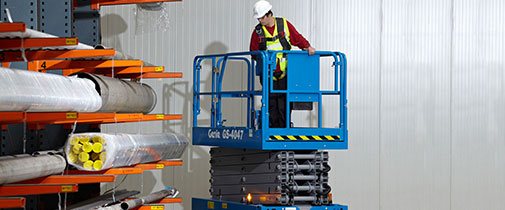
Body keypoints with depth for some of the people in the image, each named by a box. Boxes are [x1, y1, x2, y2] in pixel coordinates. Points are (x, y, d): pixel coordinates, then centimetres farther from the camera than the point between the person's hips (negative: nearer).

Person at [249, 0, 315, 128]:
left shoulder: (284, 24, 2)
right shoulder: (258, 31, 4)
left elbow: (297, 38, 6)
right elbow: (253, 52, 5)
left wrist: (307, 47, -10)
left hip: (285, 72, 0)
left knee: (284, 103, 0)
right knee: (271, 103, 1)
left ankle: (284, 127, 6)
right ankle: (273, 128, 7)